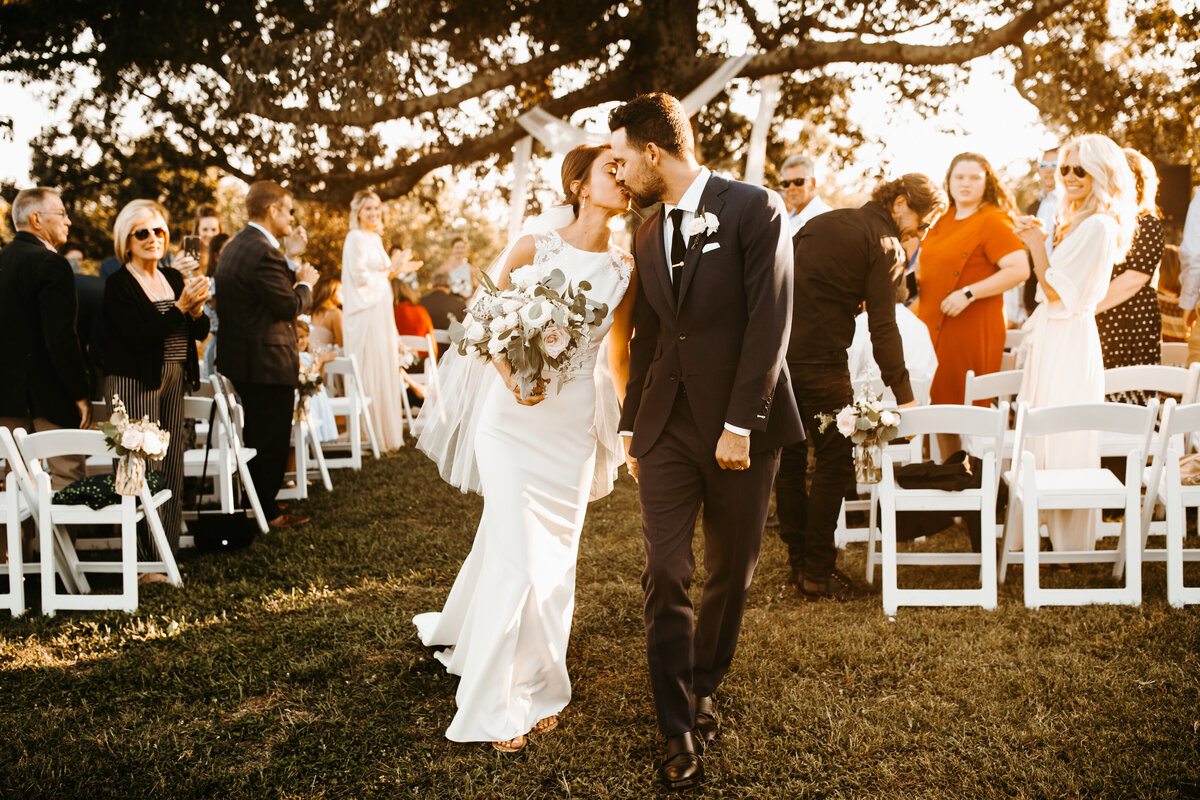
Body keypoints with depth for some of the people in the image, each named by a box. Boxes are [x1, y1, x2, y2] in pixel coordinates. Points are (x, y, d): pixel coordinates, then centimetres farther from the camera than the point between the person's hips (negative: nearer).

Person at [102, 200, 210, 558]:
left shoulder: (174, 278, 13)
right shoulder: (118, 284, -6)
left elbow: (200, 331, 11)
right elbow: (137, 336, -18)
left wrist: (196, 309, -10)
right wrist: (180, 307, -20)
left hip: (173, 382, 7)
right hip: (134, 384, -6)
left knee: (172, 466, 8)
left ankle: (167, 552, 17)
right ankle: (143, 558, -2)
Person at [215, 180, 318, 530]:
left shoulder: (234, 246, 12)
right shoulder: (264, 252, -22)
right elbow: (289, 306, -22)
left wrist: (293, 279, 11)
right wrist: (305, 283, -5)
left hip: (238, 357, 11)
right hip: (268, 362, -11)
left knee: (255, 435, 20)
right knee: (272, 439, 1)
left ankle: (254, 504, 30)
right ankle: (266, 511, 9)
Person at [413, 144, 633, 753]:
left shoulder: (625, 269, 3)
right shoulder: (533, 248, -5)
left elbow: (621, 355, 11)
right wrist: (513, 378, -18)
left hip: (574, 425, 3)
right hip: (513, 415, -3)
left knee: (555, 556, 10)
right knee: (518, 558, -6)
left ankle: (538, 688, 29)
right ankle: (498, 702, 10)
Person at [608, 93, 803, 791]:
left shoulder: (755, 209, -6)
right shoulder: (647, 235, 13)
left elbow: (770, 322, -13)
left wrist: (741, 423, -17)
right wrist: (632, 424, 19)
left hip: (741, 425, -4)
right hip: (667, 426, 4)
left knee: (731, 573, 9)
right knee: (667, 575, -3)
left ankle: (703, 690, 31)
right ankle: (681, 732, 7)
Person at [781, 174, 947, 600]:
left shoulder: (822, 221, 18)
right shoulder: (886, 245, -4)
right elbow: (883, 327, -10)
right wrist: (904, 396, -7)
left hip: (777, 349, 8)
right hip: (820, 358, -8)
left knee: (789, 458, 13)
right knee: (834, 462, 3)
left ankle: (798, 563, 22)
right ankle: (818, 573, 6)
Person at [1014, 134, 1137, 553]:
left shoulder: (1098, 224, -15)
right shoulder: (1077, 220, 15)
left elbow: (1057, 290, -15)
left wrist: (1036, 243, -8)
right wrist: (1036, 242, 13)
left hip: (1070, 340, -10)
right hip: (1056, 338, 10)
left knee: (1065, 444, -4)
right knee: (1053, 442, 13)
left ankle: (1072, 543, 6)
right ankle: (1062, 536, 22)